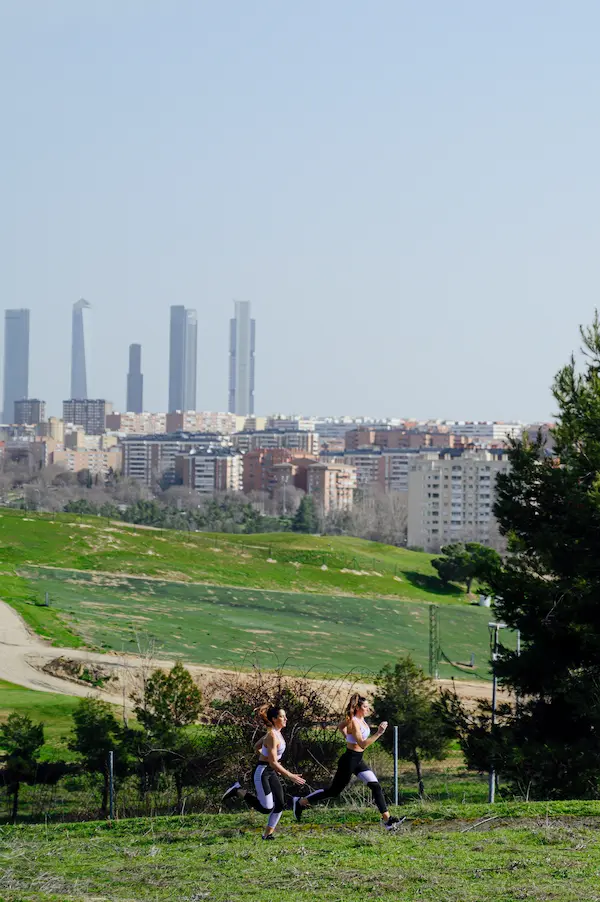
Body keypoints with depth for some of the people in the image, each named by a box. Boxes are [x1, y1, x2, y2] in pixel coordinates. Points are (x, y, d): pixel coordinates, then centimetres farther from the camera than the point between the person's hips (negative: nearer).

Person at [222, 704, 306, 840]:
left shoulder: (276, 732, 6)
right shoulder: (272, 736, -23)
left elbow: (257, 746, 21)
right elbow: (273, 763, -26)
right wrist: (291, 776, -26)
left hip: (271, 772, 10)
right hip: (262, 772, -10)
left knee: (280, 804, 4)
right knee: (267, 808, -9)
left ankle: (268, 834, 12)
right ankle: (238, 791, 3)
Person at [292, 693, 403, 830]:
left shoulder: (361, 719, 5)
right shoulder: (353, 722, -23)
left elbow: (341, 726, 23)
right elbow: (363, 744, -31)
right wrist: (378, 733, -36)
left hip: (358, 760, 9)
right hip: (349, 760, -9)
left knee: (375, 786, 0)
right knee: (334, 791, 4)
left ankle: (387, 819, -1)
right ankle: (300, 802, 19)